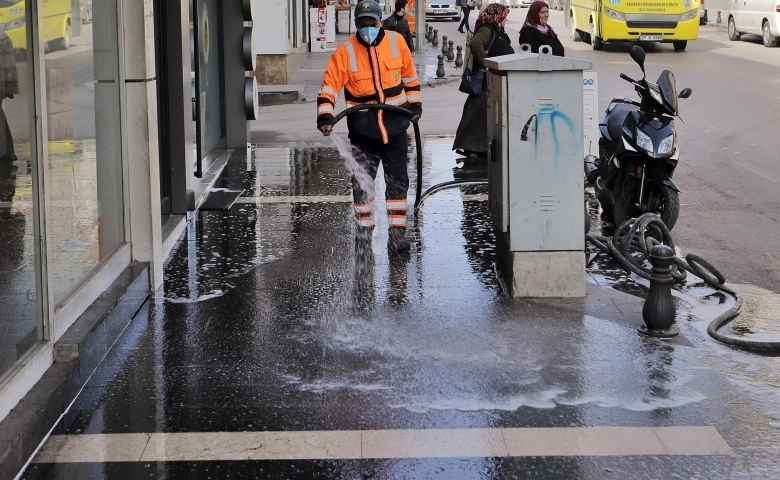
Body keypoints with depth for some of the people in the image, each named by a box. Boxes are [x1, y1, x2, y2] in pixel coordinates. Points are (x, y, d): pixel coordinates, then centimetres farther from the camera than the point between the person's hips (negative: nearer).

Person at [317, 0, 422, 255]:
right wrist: (325, 116, -26)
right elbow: (329, 87, -13)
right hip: (363, 130, -1)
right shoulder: (345, 52, -10)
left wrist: (415, 104, 14)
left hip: (395, 126, 1)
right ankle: (364, 234, 18)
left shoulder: (397, 42, -3)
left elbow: (410, 75, 11)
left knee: (397, 181, 7)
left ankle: (397, 234, 15)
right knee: (361, 183, 4)